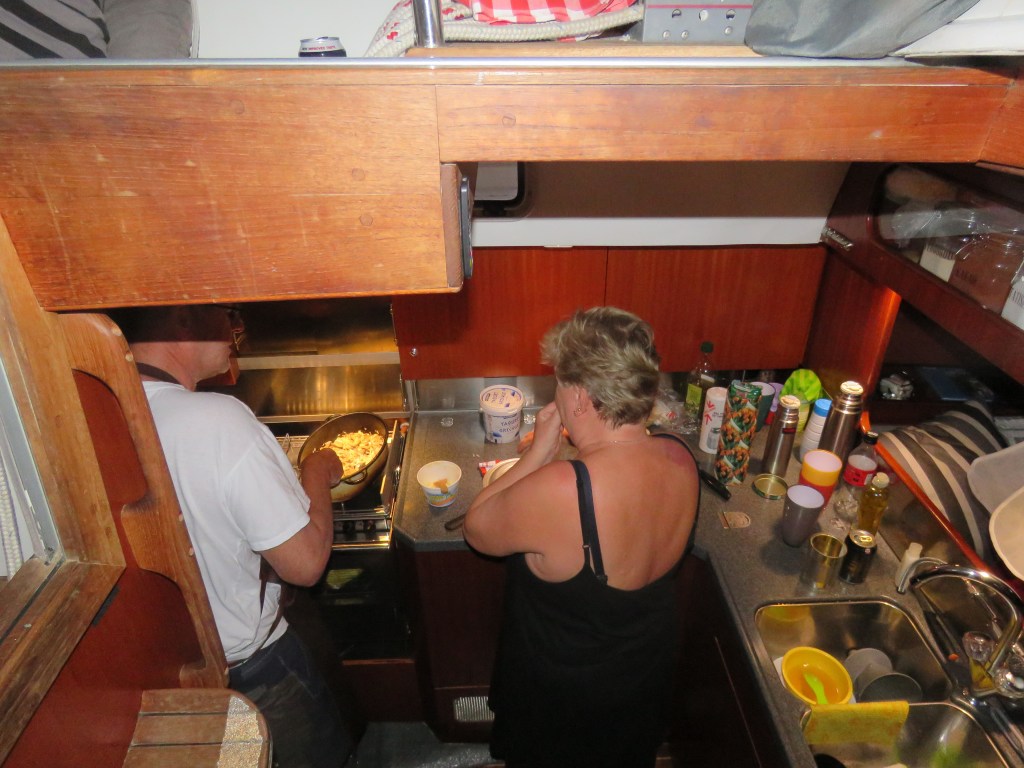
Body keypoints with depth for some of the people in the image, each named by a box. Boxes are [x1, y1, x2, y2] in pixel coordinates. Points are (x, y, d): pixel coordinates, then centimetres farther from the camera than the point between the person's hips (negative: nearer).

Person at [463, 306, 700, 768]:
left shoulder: (555, 492, -43)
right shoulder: (682, 461, -21)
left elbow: (476, 531, -22)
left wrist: (539, 452, -21)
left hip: (564, 686, -5)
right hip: (647, 665, 5)